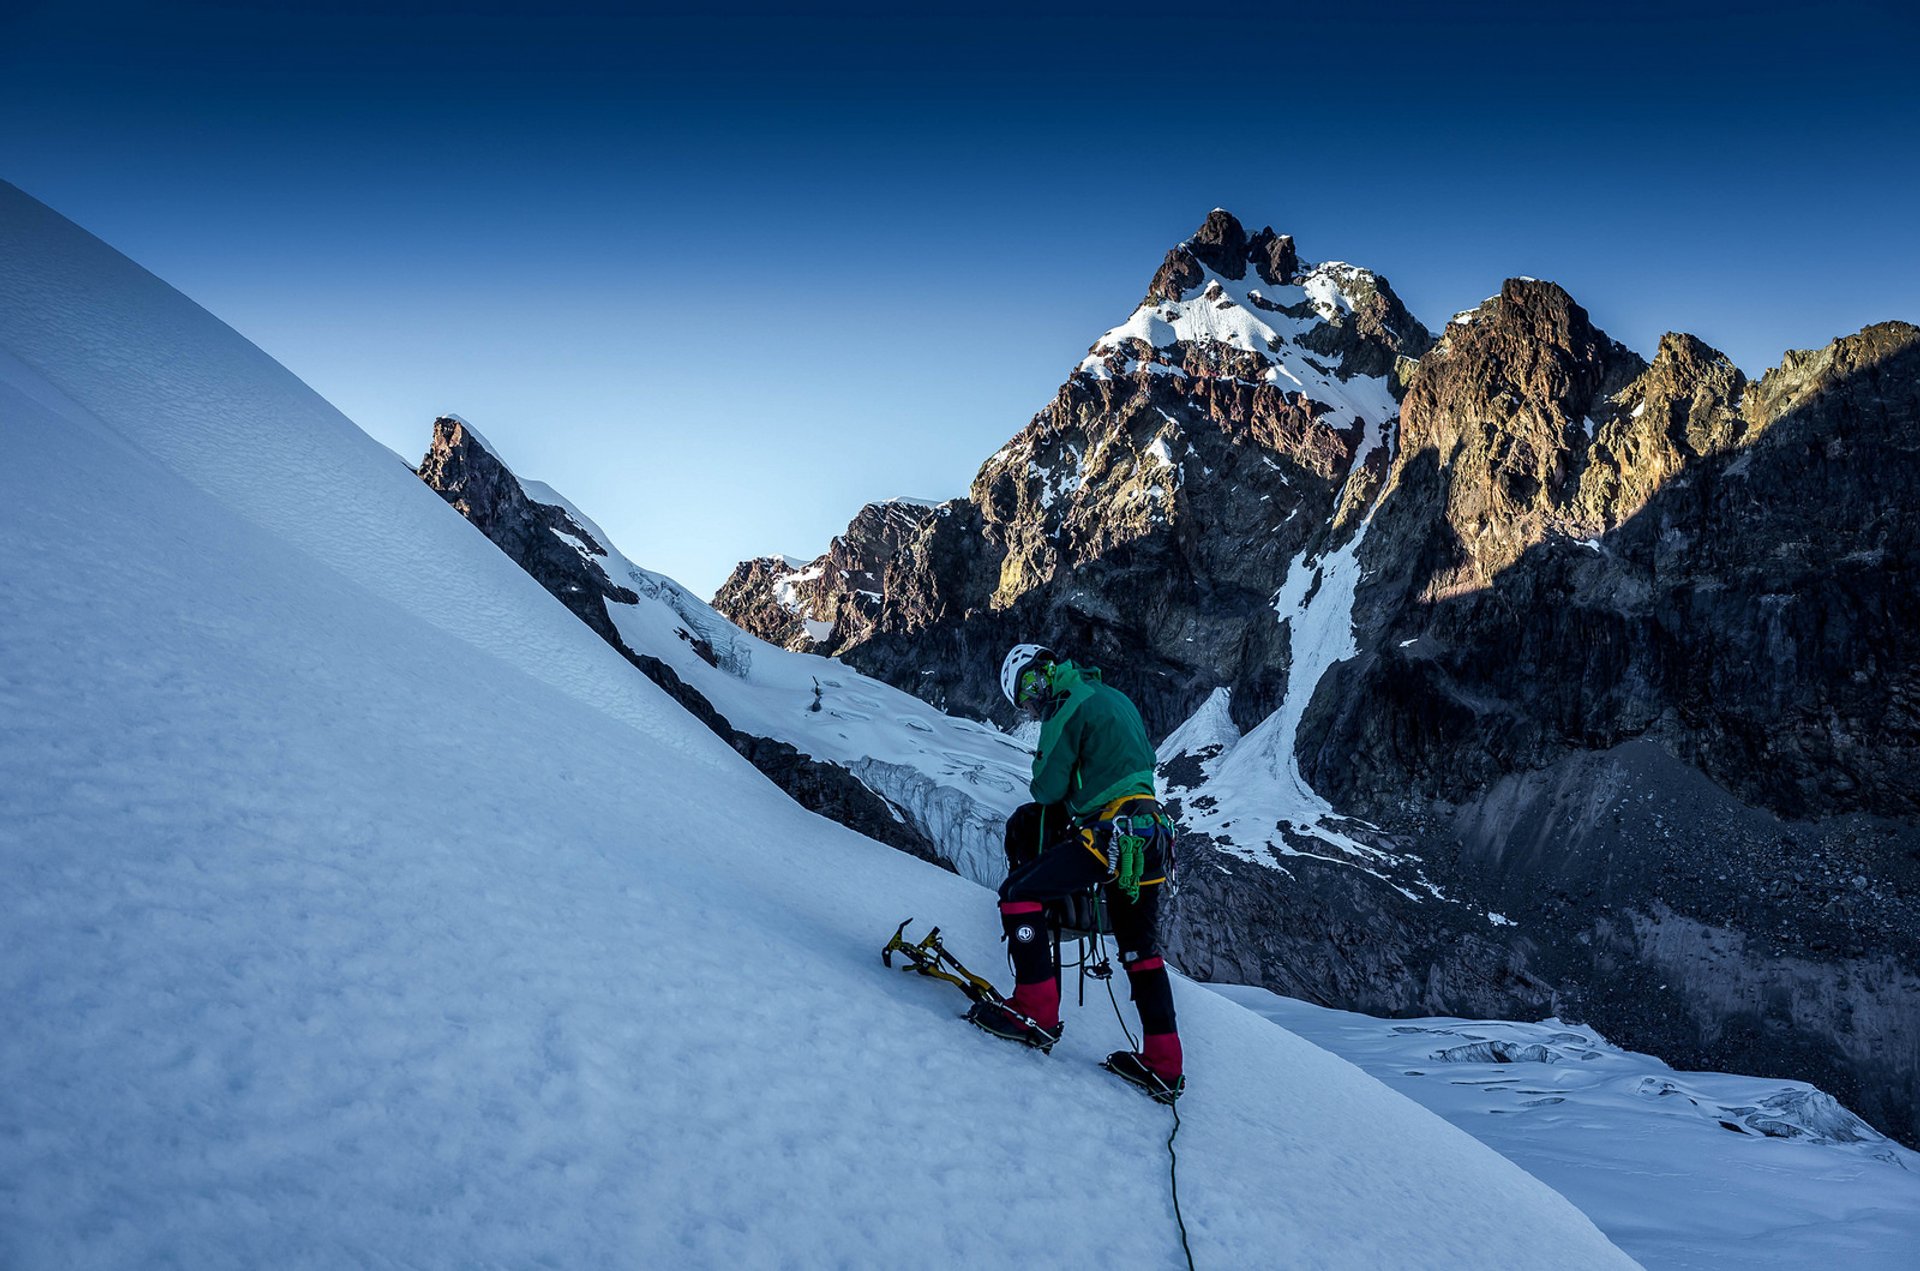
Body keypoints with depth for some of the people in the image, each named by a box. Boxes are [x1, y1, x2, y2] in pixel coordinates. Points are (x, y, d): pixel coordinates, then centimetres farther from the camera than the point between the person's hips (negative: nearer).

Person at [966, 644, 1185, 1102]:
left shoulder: (1066, 707, -6)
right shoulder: (1115, 697, 20)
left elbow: (1049, 789, -8)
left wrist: (1042, 791, 15)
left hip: (1108, 834, -9)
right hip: (1151, 837, 9)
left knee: (1020, 892, -4)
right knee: (1142, 949, 16)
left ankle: (1036, 1012, -6)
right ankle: (1163, 1064, 19)